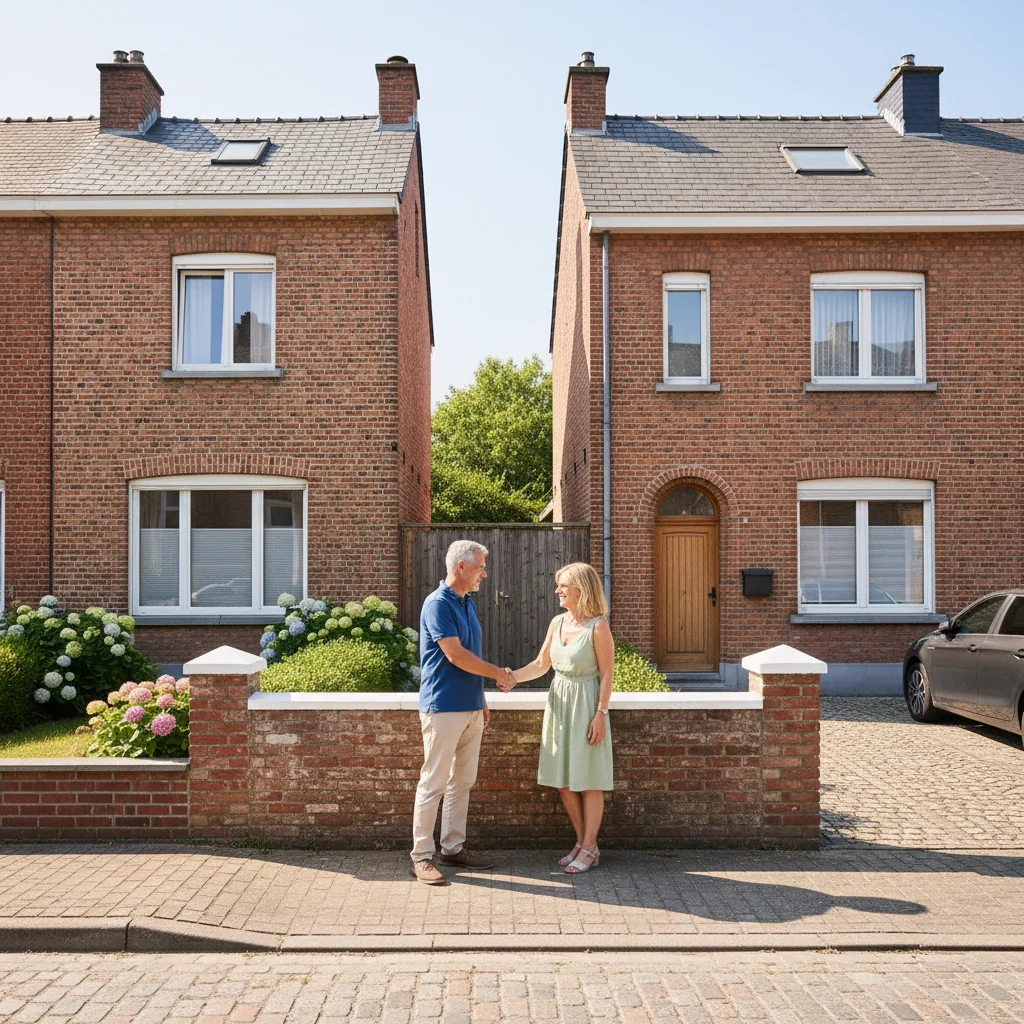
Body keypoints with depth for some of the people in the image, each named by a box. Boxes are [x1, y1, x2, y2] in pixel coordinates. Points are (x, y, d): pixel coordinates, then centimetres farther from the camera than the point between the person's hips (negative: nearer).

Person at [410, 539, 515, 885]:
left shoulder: (468, 603, 14)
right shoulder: (438, 604, -14)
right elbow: (455, 655, -20)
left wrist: (482, 700, 19)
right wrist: (499, 673, -9)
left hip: (470, 707, 9)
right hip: (443, 707, -9)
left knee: (463, 781, 13)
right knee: (434, 783, -3)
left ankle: (453, 847, 23)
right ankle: (422, 855, 6)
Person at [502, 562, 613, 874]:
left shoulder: (598, 626, -12)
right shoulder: (557, 622, 7)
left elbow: (607, 674, -12)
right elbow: (541, 664, 13)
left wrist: (600, 714, -15)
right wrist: (514, 677, -3)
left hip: (586, 705, -7)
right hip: (559, 704, 7)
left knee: (588, 780, 2)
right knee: (562, 780, 10)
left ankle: (589, 849, 14)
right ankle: (582, 842, 24)